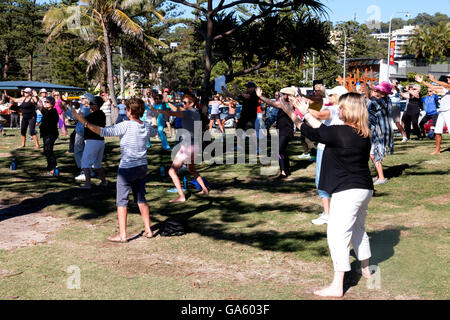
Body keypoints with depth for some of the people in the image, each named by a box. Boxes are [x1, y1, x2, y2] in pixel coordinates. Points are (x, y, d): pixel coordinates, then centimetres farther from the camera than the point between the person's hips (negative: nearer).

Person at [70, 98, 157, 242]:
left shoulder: (126, 126, -17)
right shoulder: (147, 126, 3)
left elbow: (104, 132, -25)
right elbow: (154, 132, 28)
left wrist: (85, 122, -20)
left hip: (127, 168, -7)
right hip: (142, 167, 7)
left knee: (121, 201, 3)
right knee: (141, 199, 18)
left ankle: (122, 234, 4)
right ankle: (148, 230, 21)